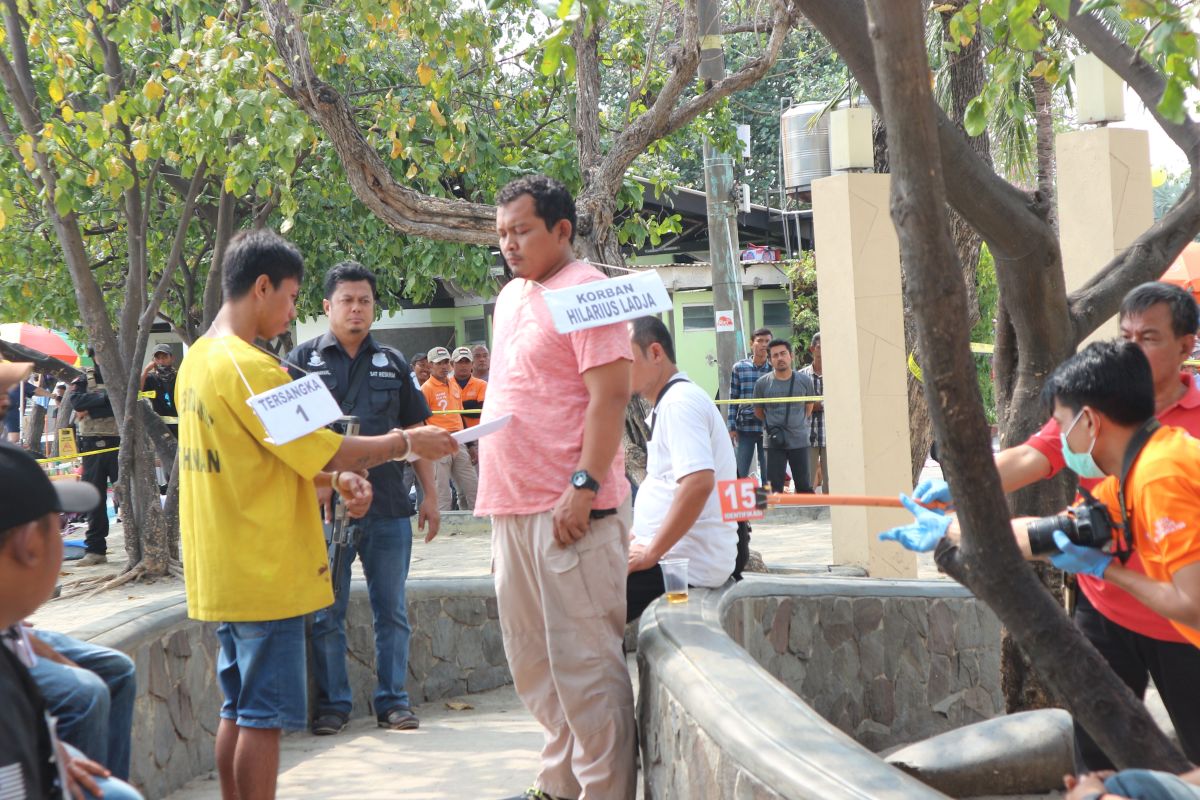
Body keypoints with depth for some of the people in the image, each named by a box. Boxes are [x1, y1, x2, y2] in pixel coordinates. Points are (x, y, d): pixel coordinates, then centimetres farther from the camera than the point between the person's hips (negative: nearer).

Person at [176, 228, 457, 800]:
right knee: (264, 716, -4)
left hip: (222, 573, 9)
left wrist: (335, 478, 5)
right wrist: (408, 442, -3)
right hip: (265, 574, -9)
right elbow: (325, 449, -17)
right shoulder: (249, 368, -18)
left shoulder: (198, 361, 12)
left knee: (238, 710, 15)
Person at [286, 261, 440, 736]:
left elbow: (414, 432, 15)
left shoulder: (392, 363, 13)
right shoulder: (303, 360, 5)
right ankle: (332, 704, 12)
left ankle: (393, 700, 15)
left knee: (391, 610, 6)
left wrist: (430, 495, 9)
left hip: (388, 505, 2)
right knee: (327, 614, 3)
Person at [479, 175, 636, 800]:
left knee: (584, 665, -6)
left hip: (568, 511, -9)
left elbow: (610, 396, -16)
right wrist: (501, 496, 19)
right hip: (513, 507, 9)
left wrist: (583, 486, -22)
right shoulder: (511, 297, 18)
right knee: (533, 664, 15)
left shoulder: (584, 291, -9)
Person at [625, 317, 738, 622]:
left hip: (686, 563, -10)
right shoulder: (668, 404, 19)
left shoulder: (678, 403, -13)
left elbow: (699, 482, -26)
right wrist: (637, 538, 15)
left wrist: (651, 553, -21)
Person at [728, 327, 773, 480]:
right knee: (740, 472, 0)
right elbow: (733, 399, 4)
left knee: (768, 474, 4)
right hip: (745, 427, 0)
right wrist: (732, 427, -1)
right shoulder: (739, 368, 3)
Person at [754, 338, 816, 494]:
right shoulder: (762, 383, -3)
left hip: (799, 440, 1)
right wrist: (771, 425, 8)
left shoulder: (804, 381, 1)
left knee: (803, 486, 6)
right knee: (774, 487, -2)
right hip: (774, 442, -1)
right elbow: (758, 411, 10)